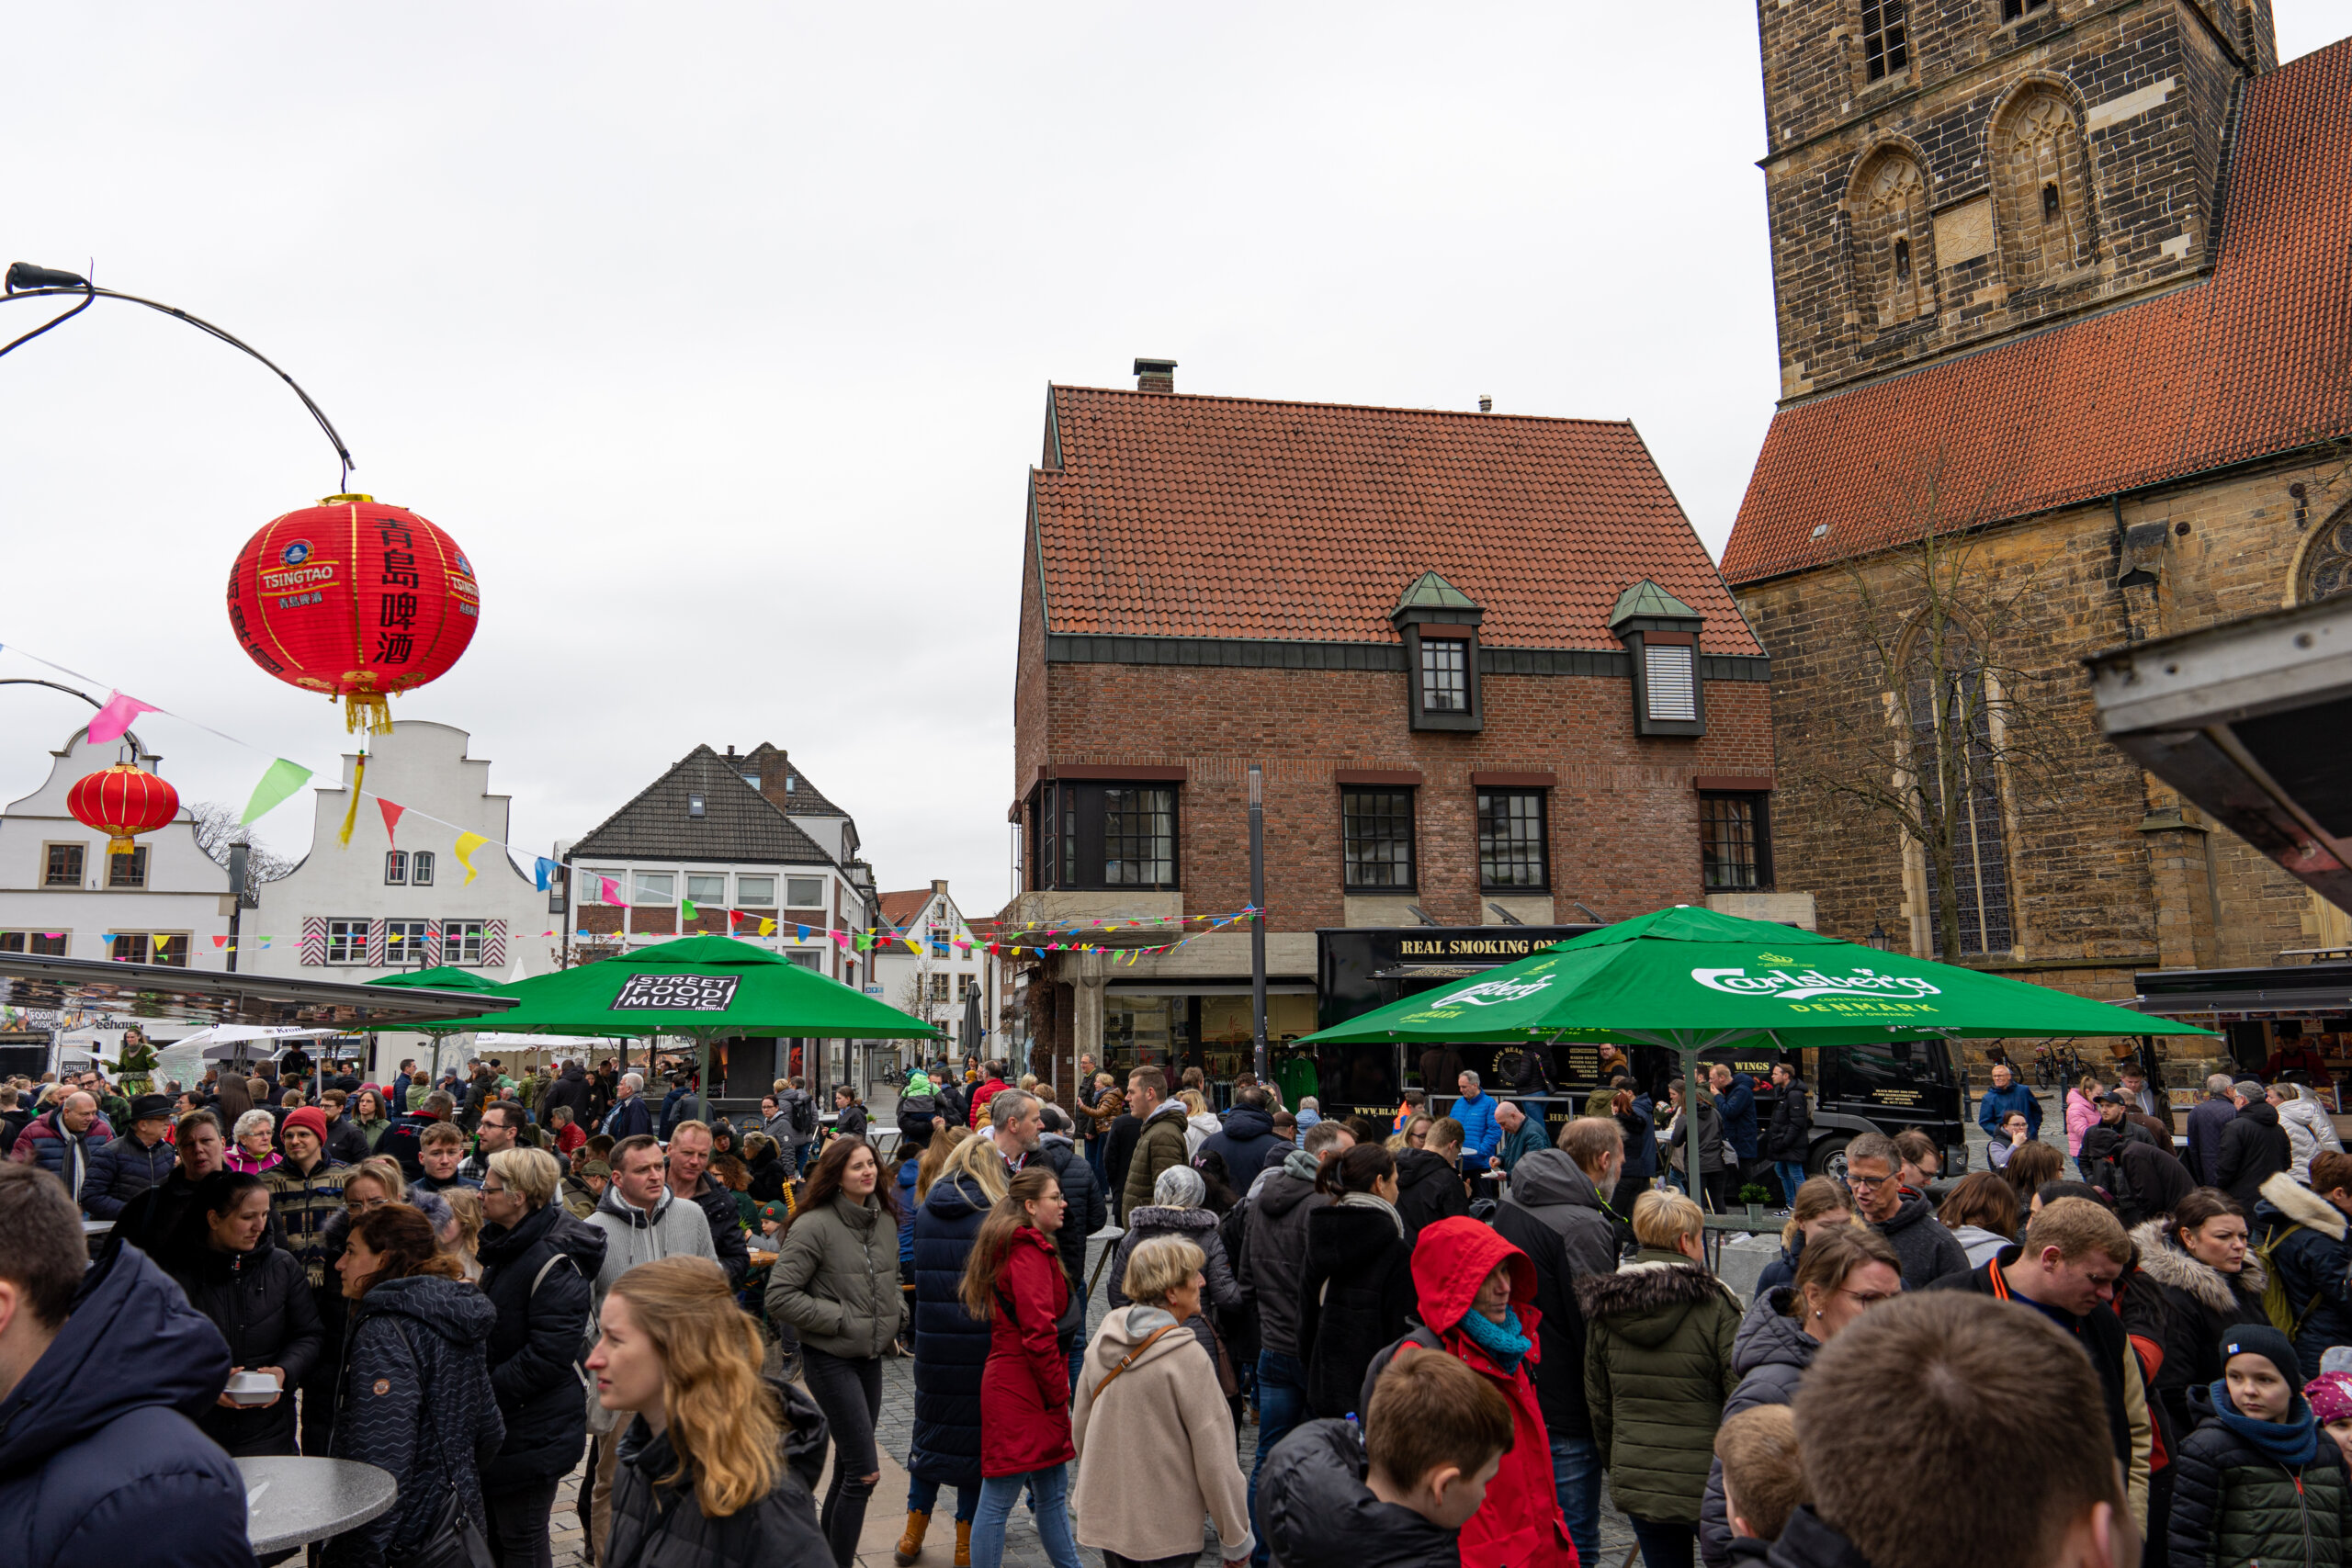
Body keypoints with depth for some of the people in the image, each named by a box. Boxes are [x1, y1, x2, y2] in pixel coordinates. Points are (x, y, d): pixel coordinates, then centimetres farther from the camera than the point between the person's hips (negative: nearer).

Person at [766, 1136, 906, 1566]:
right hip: (829, 1357, -7)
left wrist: (897, 1314, 5)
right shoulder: (815, 1225, -17)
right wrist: (838, 1318, -17)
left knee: (848, 1468, 16)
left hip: (871, 1356, 7)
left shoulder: (885, 1219, 5)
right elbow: (779, 1296, -18)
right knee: (865, 1471, -7)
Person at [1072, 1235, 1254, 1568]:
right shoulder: (1187, 1357, -20)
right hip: (1166, 1529, -6)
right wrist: (1236, 1540, -6)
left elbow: (1079, 1426, 10)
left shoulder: (1105, 1334, -2)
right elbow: (1214, 1458, -16)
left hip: (1104, 1517, 6)